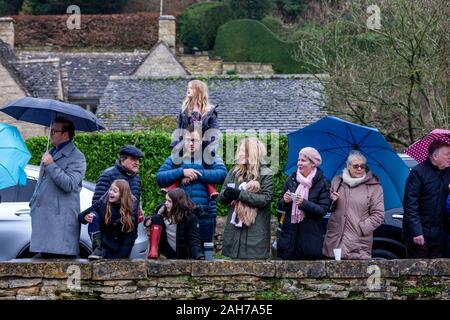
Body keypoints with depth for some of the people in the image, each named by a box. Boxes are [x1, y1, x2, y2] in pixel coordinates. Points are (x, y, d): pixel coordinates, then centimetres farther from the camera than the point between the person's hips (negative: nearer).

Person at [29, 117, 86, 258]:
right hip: (43, 215, 9)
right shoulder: (51, 153, 22)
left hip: (61, 219, -9)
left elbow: (69, 184, -21)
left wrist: (51, 165, -18)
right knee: (45, 256, 9)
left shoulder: (76, 157, -8)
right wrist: (34, 201, 26)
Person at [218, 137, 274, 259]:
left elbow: (265, 199, -13)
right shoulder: (234, 172, 13)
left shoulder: (266, 174, -2)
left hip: (256, 231, -5)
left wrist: (240, 194, -19)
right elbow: (221, 198, 11)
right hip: (234, 228, 5)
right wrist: (226, 194, -13)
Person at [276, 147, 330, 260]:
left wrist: (304, 203, -23)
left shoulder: (322, 183, -3)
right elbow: (280, 205, 14)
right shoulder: (291, 179, 8)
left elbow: (323, 210, -10)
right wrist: (285, 201, -9)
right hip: (290, 232, 3)